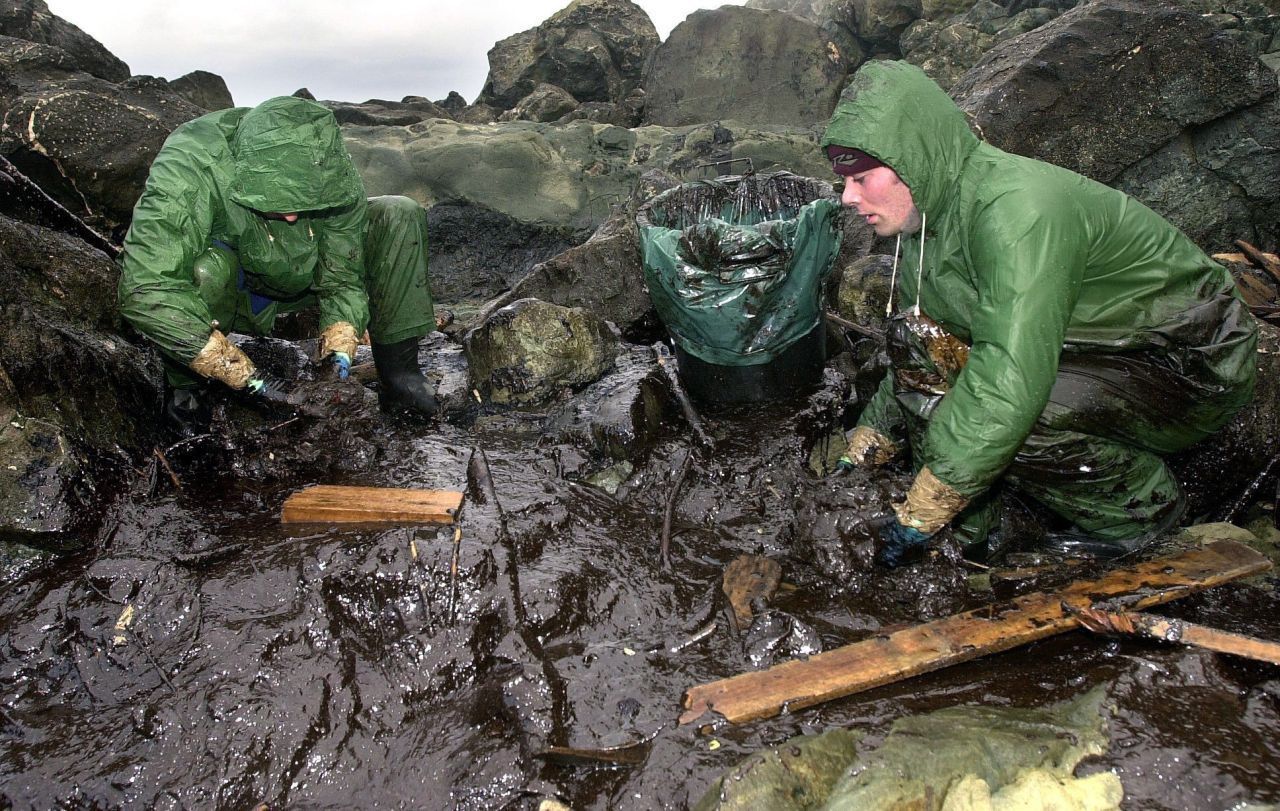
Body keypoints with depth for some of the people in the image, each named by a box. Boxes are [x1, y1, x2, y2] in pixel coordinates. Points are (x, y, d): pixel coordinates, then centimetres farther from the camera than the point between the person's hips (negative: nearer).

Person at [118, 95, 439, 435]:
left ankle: (398, 373, -15)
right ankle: (183, 388, -11)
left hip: (299, 283, 3)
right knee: (206, 269, -40)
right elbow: (145, 290, -44)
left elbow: (343, 274, -14)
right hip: (230, 295, -3)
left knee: (399, 216, -17)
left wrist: (339, 350, -30)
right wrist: (247, 375, -46)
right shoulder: (188, 166, -36)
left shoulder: (330, 168, -25)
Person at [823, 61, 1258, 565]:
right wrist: (861, 454, 4)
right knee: (917, 337, -9)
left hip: (1194, 361, -7)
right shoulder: (923, 218, -3)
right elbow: (910, 359, 8)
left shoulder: (1015, 206, -31)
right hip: (1092, 349, 8)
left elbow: (1012, 382, -38)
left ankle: (1142, 506, -3)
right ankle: (971, 530, -3)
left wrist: (919, 516, -33)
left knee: (997, 410, -32)